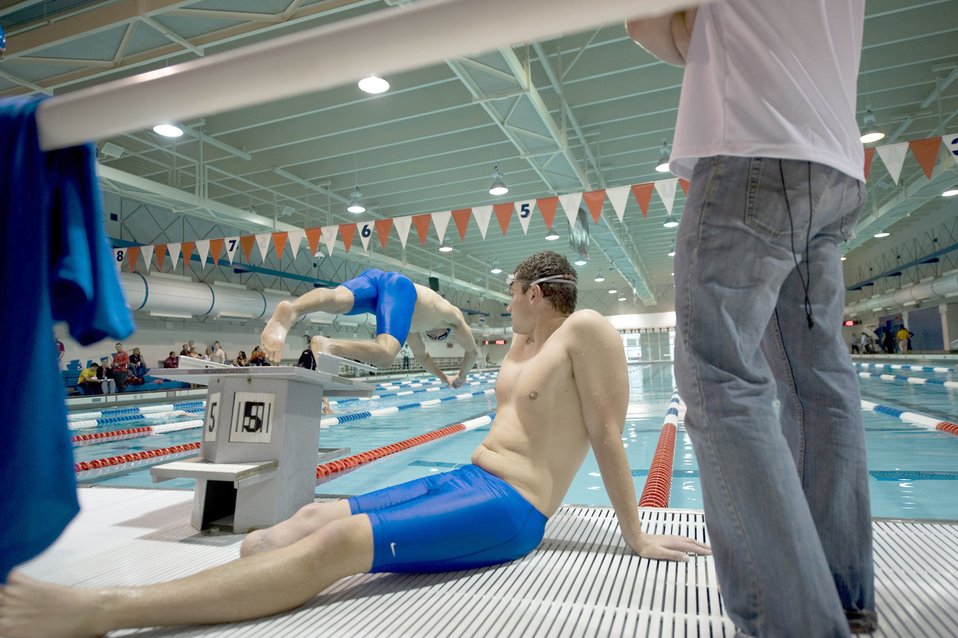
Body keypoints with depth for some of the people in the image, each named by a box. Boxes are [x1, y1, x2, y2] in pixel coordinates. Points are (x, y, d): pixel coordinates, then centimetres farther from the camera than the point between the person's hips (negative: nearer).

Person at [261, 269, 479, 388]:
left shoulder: (415, 323, 49)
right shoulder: (453, 315, 38)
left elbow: (421, 356, 60)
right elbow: (473, 350, 44)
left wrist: (444, 378, 69)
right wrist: (461, 377, 60)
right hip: (399, 287, -5)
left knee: (337, 300, -29)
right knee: (384, 354, -24)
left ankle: (291, 310, -60)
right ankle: (329, 346, -49)